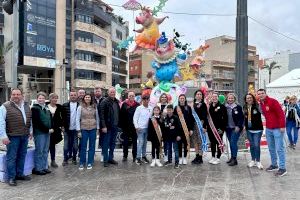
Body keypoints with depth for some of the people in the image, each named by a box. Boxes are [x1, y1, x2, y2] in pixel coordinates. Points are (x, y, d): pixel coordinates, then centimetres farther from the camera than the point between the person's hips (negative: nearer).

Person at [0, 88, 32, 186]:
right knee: (11, 157, 1)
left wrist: (30, 131, 17)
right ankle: (11, 177, 12)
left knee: (22, 156, 13)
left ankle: (19, 174, 26)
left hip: (24, 136, 6)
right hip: (12, 137, -6)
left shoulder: (26, 106, 11)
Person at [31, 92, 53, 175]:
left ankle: (44, 167, 21)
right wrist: (47, 129, -13)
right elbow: (38, 122, -14)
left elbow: (50, 119, 19)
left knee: (45, 151, 12)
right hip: (39, 132, -7)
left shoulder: (46, 108, 16)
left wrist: (51, 128, 2)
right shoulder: (35, 108, -7)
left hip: (48, 132, 7)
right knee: (39, 151, -2)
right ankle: (37, 168, 8)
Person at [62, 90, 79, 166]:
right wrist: (63, 126, -3)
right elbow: (62, 116, 4)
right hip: (67, 129, 1)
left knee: (75, 145, 8)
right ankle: (65, 159, 18)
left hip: (76, 129, -1)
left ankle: (74, 158, 23)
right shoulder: (65, 105, 4)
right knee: (66, 145, 7)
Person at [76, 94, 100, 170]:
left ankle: (90, 163, 17)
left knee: (92, 146, 7)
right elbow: (77, 119, -2)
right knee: (83, 146, 4)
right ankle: (82, 163, 17)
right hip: (84, 129, -2)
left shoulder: (94, 107, 5)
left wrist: (98, 128, 5)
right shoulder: (80, 107, -1)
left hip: (93, 129, 2)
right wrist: (78, 131, -6)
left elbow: (97, 118, 10)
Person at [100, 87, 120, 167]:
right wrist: (103, 126, -18)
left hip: (115, 126, 6)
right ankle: (105, 160, 11)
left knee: (113, 143, 14)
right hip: (107, 127, -6)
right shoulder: (104, 102, -8)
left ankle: (111, 158, 25)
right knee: (106, 144, 2)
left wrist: (118, 124, 8)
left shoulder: (117, 102, 11)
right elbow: (102, 115, -13)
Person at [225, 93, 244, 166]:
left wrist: (238, 126, -15)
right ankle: (232, 157, 21)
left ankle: (234, 159, -4)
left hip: (236, 128, -5)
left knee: (233, 143, -11)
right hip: (228, 128, 5)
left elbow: (241, 118, -6)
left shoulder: (238, 107, -5)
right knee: (231, 143, 10)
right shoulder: (225, 107, 6)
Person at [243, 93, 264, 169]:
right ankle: (253, 160, 26)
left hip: (257, 129, -5)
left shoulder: (257, 106, -10)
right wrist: (245, 126, 13)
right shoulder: (245, 107, 6)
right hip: (249, 130, 5)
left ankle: (258, 161, 13)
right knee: (252, 145, 14)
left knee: (256, 145, -3)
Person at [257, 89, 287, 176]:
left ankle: (282, 168, 4)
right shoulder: (261, 104, 9)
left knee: (279, 149, -3)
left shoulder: (272, 101, -12)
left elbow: (281, 113, -16)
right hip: (268, 129, 7)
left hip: (277, 129, -7)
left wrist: (282, 126, -20)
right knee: (271, 148, 15)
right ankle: (274, 164, 28)